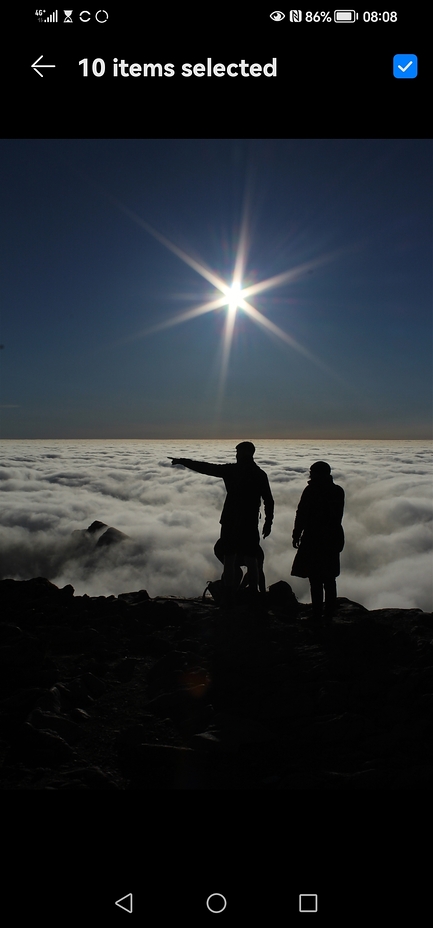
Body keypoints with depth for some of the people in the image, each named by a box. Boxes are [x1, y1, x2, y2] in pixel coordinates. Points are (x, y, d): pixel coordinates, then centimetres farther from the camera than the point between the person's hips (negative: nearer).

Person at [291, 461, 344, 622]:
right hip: (333, 538, 6)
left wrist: (296, 535, -1)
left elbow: (302, 515, -10)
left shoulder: (311, 491, -11)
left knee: (315, 580, -3)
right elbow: (338, 516, 10)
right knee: (329, 579, 14)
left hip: (314, 539, -6)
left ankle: (317, 616, -2)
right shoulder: (338, 491, 5)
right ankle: (329, 615, 20)